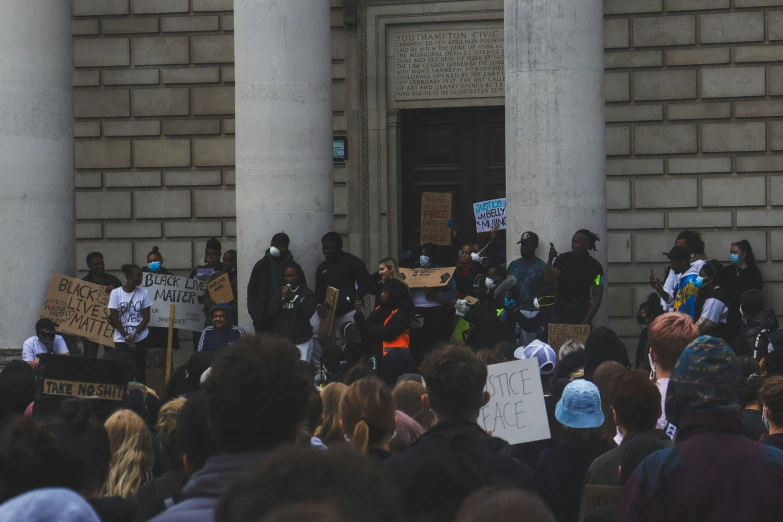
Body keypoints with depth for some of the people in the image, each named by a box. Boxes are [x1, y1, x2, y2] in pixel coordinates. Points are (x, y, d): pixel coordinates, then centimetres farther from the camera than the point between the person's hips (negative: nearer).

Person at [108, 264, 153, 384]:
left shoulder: (143, 292, 0)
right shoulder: (116, 293, -5)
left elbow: (146, 317, 1)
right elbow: (114, 318, -4)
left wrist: (135, 334, -12)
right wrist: (126, 336, -9)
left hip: (141, 338, 2)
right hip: (121, 339, -2)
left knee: (140, 370, 2)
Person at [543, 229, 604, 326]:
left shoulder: (595, 267, -3)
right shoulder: (563, 259, -1)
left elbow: (597, 298, -5)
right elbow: (548, 280, -10)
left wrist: (586, 321, -14)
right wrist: (550, 260, -26)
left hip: (582, 311, 0)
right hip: (561, 310, 0)